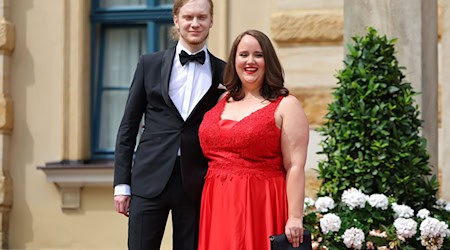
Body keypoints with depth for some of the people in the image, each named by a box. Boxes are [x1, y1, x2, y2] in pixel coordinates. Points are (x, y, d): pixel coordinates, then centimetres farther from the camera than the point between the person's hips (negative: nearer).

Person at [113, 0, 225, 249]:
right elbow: (128, 126, 7)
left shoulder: (223, 72, 6)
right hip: (151, 180, 0)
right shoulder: (149, 64, 6)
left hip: (197, 185, 0)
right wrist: (121, 184, 2)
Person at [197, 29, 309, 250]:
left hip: (260, 206, -5)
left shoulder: (285, 106, -1)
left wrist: (295, 218, -16)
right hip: (218, 207, 5)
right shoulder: (221, 102, 14)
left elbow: (295, 167, -9)